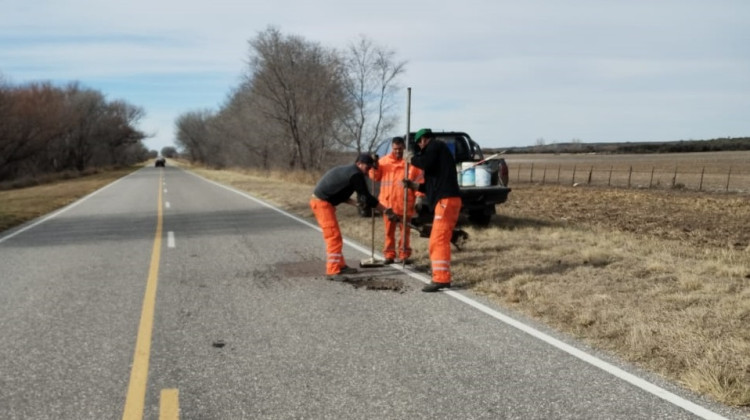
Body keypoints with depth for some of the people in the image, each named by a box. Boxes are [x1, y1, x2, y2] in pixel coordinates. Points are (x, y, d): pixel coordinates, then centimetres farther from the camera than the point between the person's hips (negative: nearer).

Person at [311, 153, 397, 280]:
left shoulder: (347, 170, 18)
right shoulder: (356, 175, -13)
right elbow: (367, 197, -12)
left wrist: (355, 203, 12)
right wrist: (386, 210, -5)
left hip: (320, 201, 10)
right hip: (323, 203, -10)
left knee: (334, 236, 16)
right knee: (334, 237, -9)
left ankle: (340, 265, 25)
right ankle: (332, 271, -8)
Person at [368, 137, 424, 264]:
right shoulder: (384, 161, 10)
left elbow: (419, 180, -3)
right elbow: (375, 177, 16)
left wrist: (419, 196, -10)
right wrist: (374, 167, -2)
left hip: (405, 204, -3)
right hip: (387, 202, 3)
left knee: (405, 230, 3)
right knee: (389, 231, 8)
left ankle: (404, 255, 12)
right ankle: (389, 255, 15)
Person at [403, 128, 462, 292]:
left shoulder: (435, 145, 3)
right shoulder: (437, 151, 30)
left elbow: (426, 163, -18)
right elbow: (433, 184, 30)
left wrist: (412, 158, 0)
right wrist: (413, 185, 24)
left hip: (446, 200, -10)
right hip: (445, 200, 10)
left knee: (439, 240, -13)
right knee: (439, 241, 13)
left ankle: (441, 279, -17)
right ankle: (442, 277, 15)